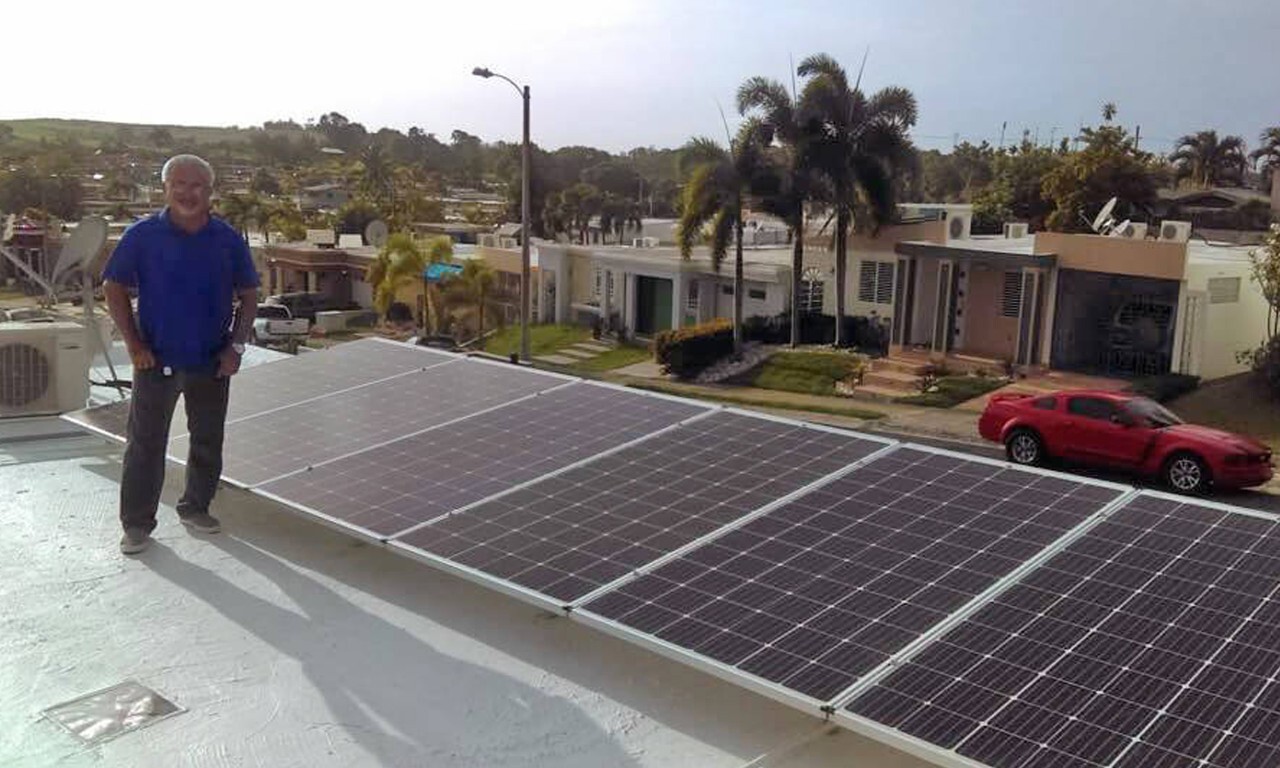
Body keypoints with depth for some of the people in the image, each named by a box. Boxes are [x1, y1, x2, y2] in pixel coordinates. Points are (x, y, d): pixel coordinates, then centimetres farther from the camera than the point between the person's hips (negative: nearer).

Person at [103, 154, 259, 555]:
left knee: (208, 442, 13)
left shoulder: (228, 239, -1)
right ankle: (137, 524, 15)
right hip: (157, 360, -2)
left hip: (212, 362, 2)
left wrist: (236, 345, -2)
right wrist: (134, 344, -6)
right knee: (145, 444, 4)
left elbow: (248, 295, 6)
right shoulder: (142, 235, -6)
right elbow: (114, 289, 1)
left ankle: (195, 507, 32)